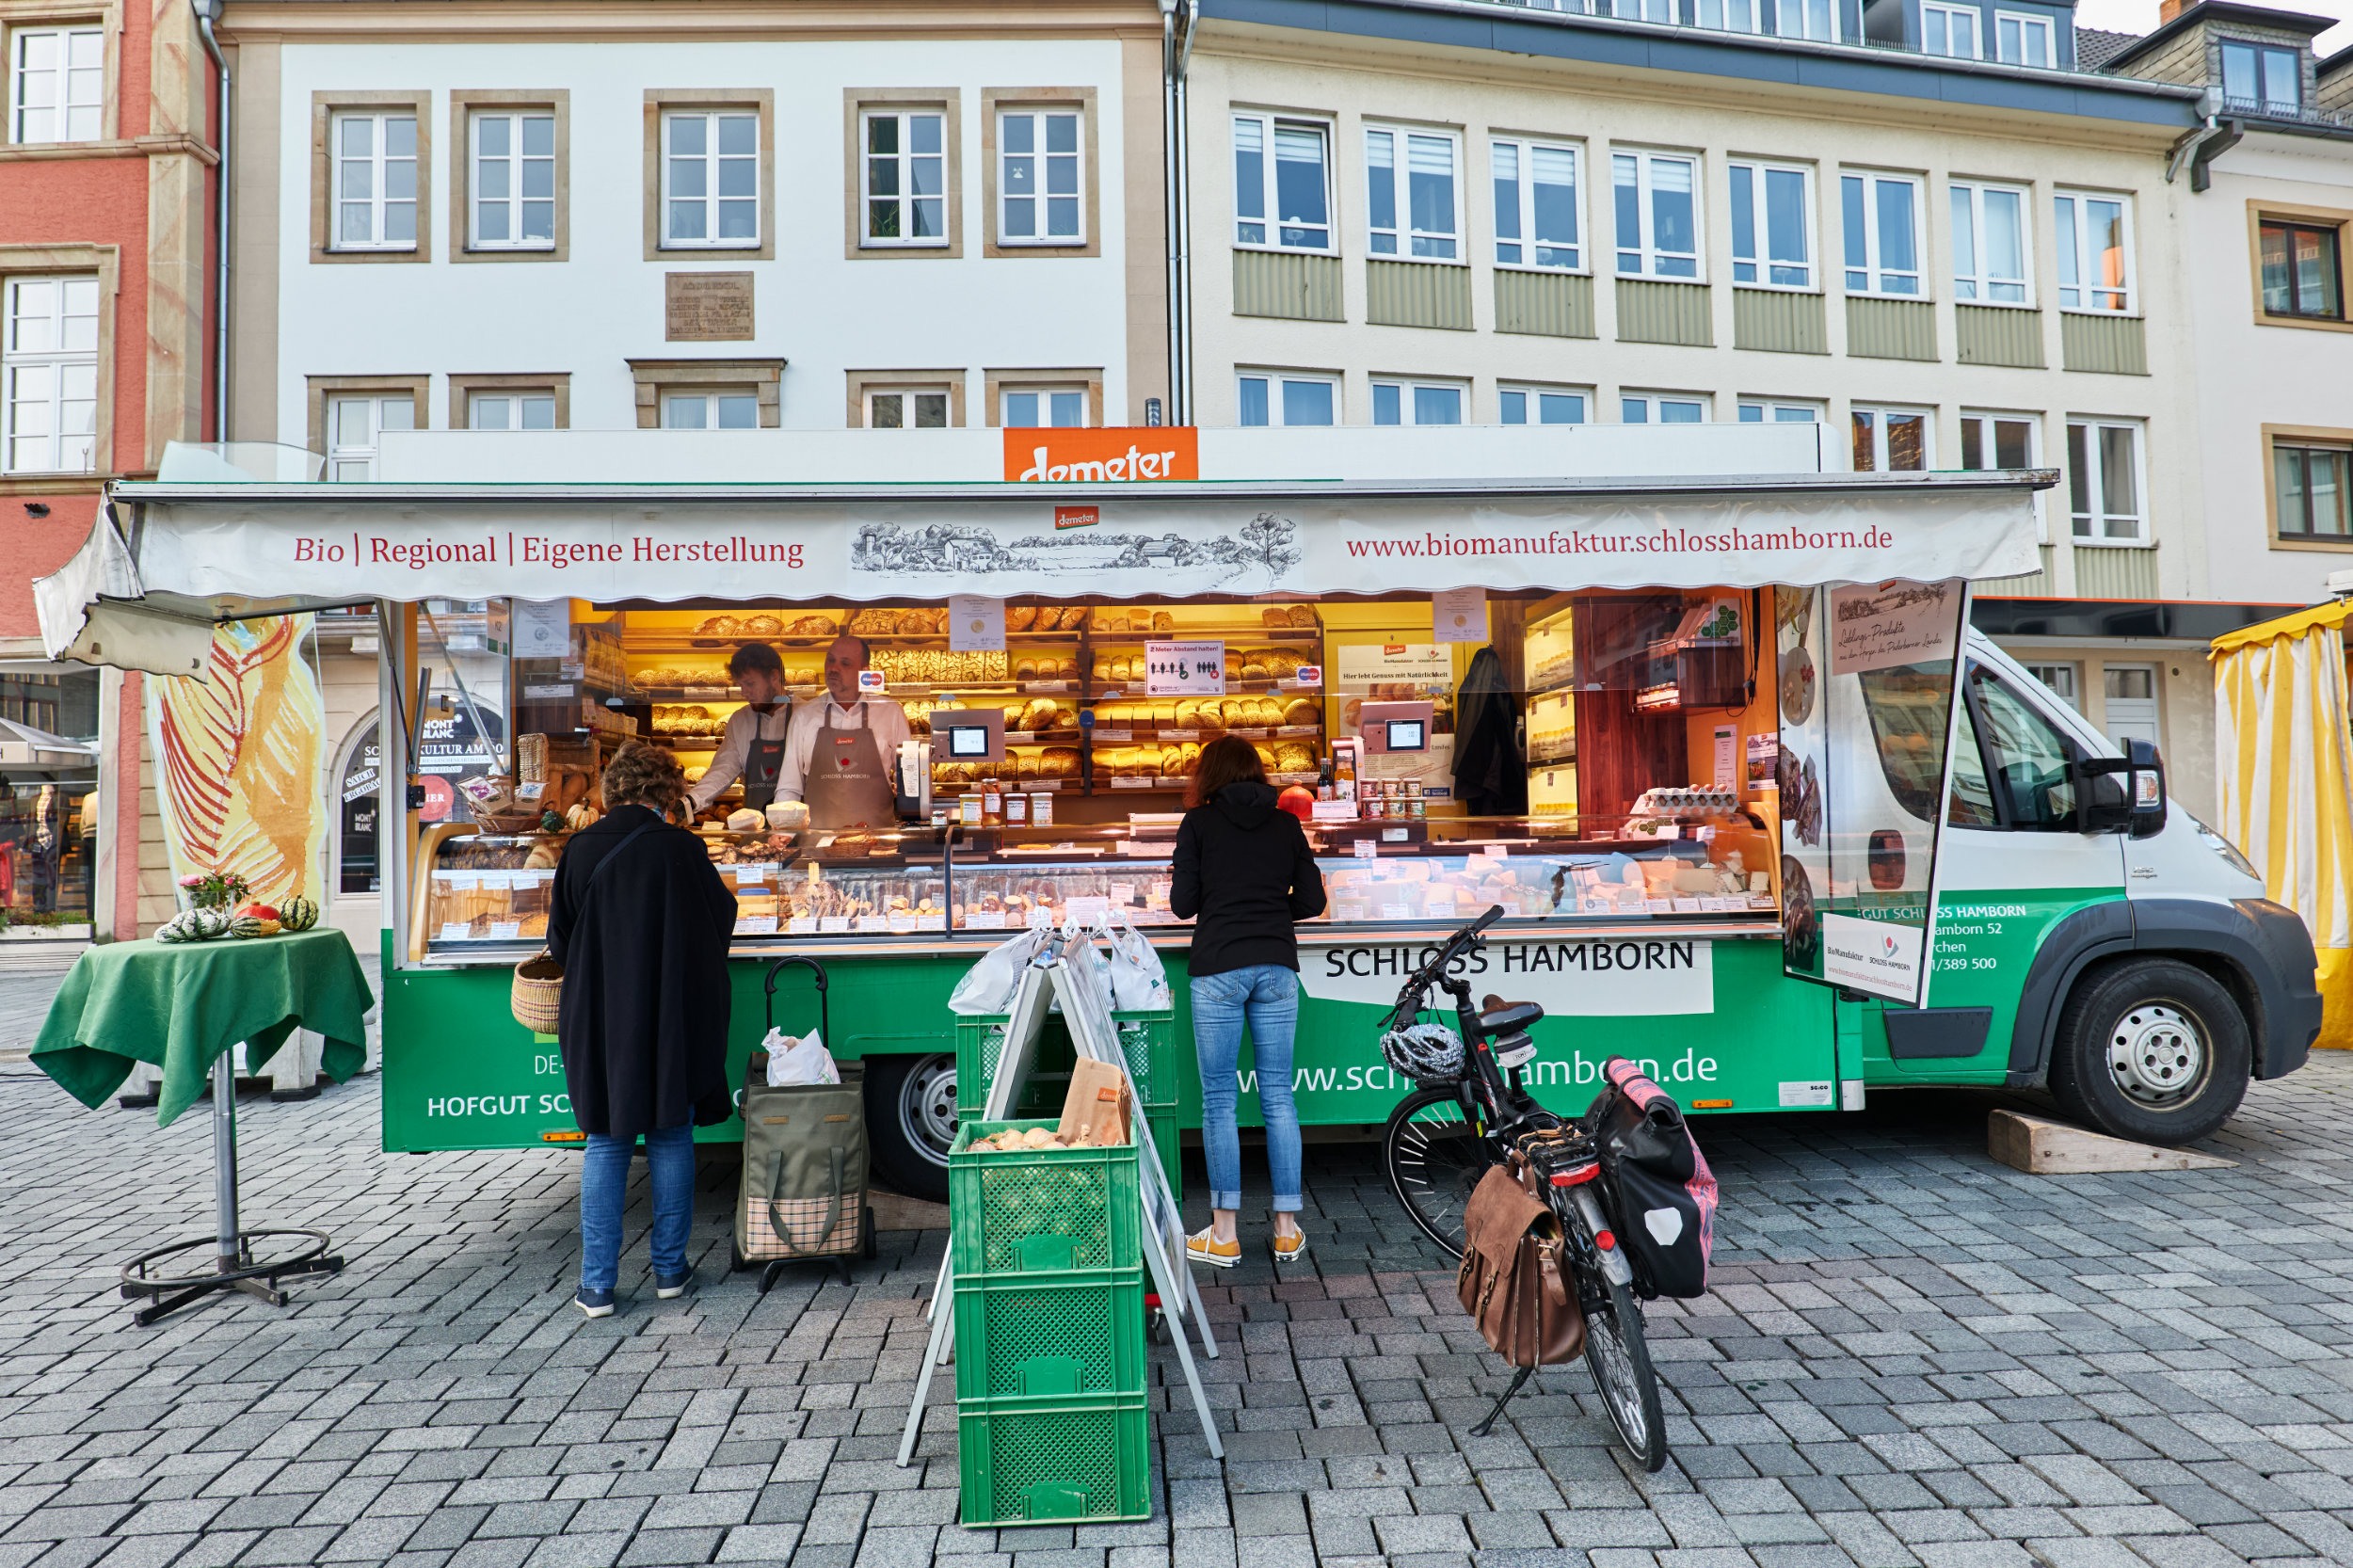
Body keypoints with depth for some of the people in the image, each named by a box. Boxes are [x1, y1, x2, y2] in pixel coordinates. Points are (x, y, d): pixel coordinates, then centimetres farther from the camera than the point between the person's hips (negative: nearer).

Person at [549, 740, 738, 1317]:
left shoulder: (581, 849, -5)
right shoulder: (682, 849, -11)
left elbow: (559, 939, 2)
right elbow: (722, 920, 1)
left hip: (599, 1019, 2)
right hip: (672, 1019, -1)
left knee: (605, 1144, 9)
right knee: (671, 1138, 11)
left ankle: (597, 1285, 11)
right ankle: (669, 1269, 19)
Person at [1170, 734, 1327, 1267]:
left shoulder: (1199, 822, 0)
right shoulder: (1286, 824, 8)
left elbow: (1183, 905, -2)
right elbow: (1311, 900, 9)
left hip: (1218, 968, -3)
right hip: (1276, 966, 3)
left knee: (1219, 1100, 4)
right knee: (1278, 1095, 9)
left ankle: (1224, 1235, 9)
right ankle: (1287, 1229, 15)